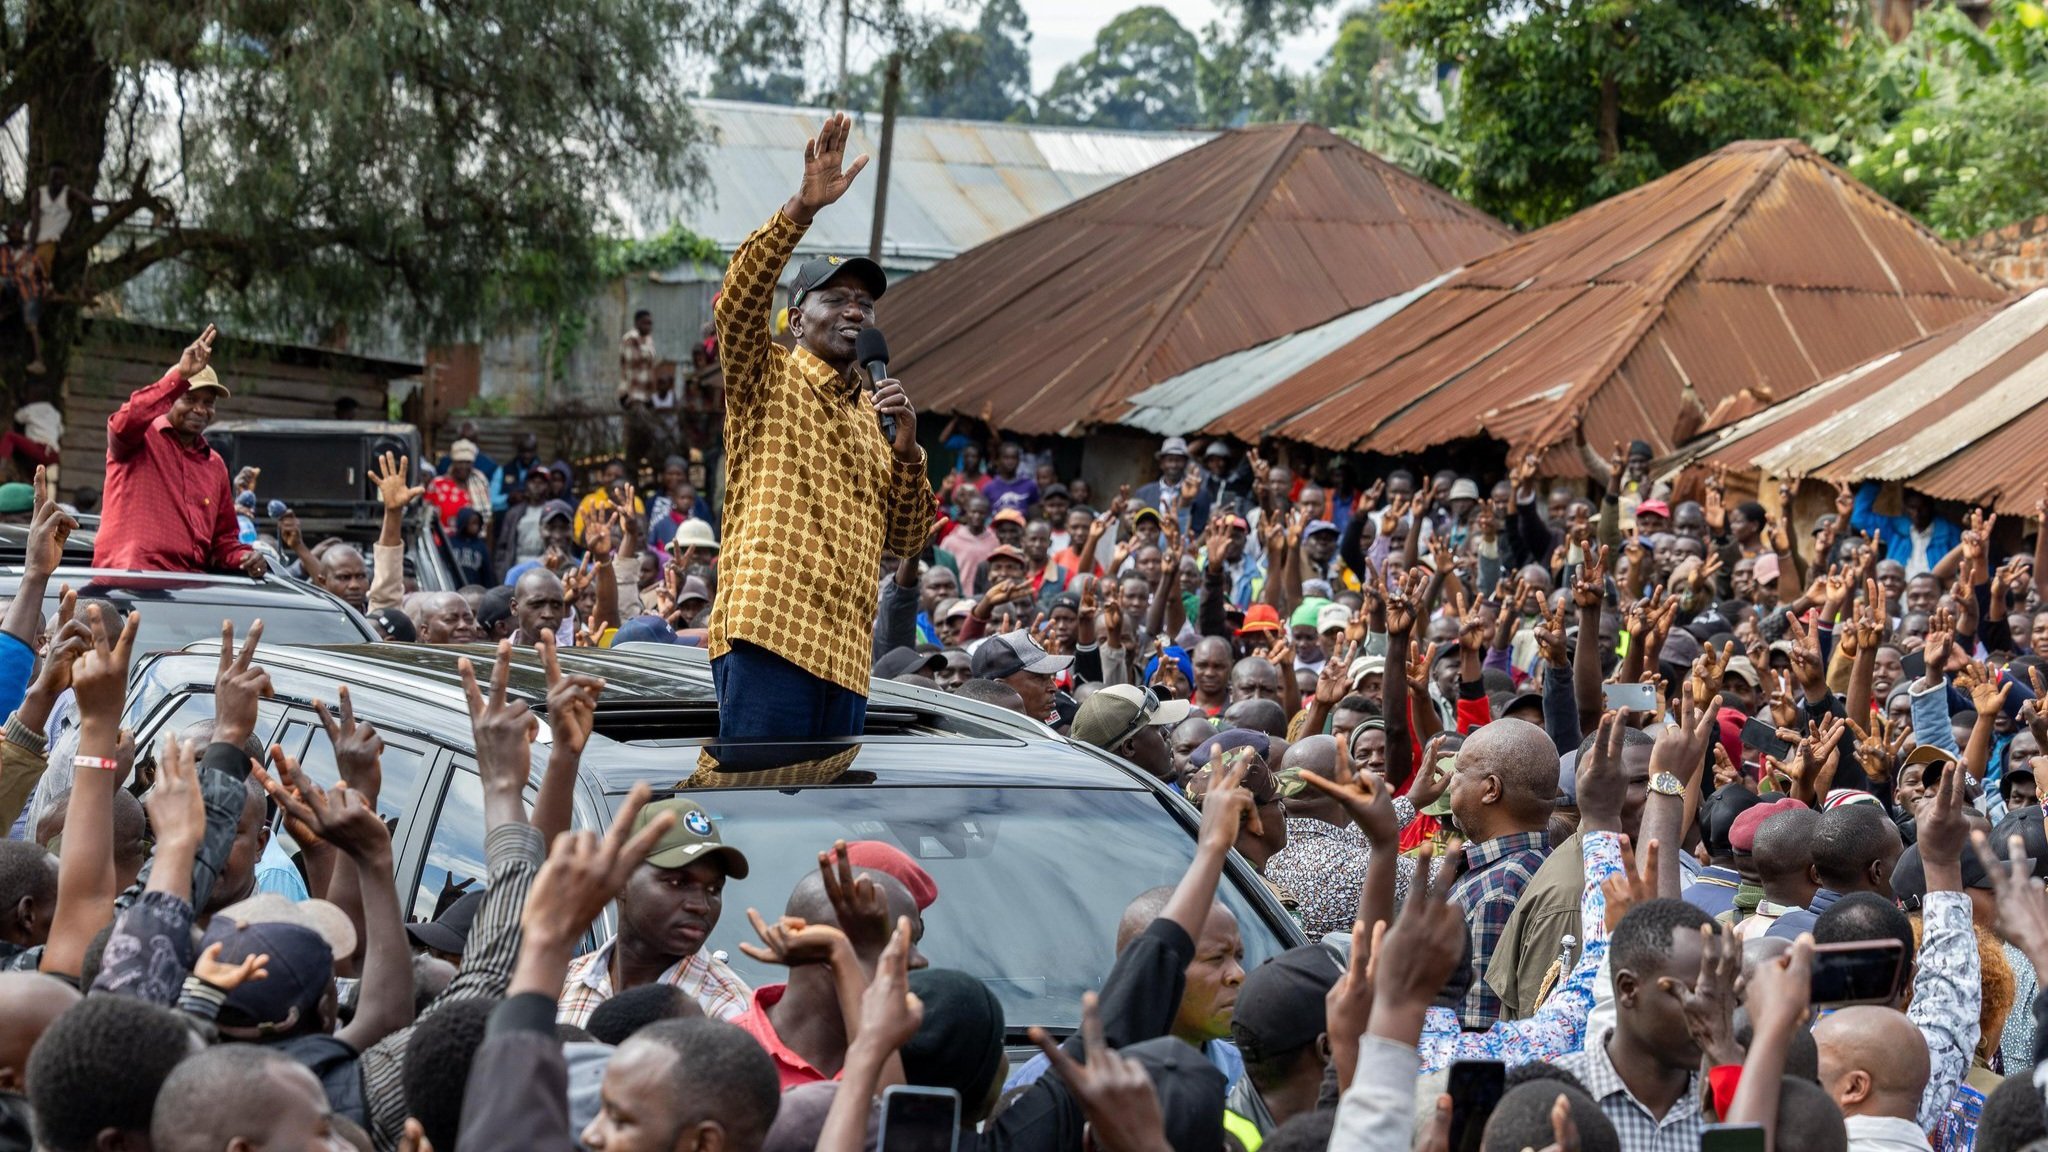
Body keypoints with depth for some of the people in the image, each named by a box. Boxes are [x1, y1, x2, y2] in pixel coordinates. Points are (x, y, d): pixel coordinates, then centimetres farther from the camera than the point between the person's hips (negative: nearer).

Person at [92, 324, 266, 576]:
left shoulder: (215, 465, 24)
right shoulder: (142, 438, 6)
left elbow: (224, 538, 27)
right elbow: (124, 423, -20)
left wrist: (245, 557, 4)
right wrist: (179, 377, -25)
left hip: (189, 584, 6)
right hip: (129, 577, -6)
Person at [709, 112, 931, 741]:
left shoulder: (871, 414, 24)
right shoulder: (768, 379, 8)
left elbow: (906, 539, 21)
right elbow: (739, 301, -13)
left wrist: (907, 445, 6)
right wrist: (801, 210, -23)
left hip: (846, 654, 7)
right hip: (770, 631, -7)